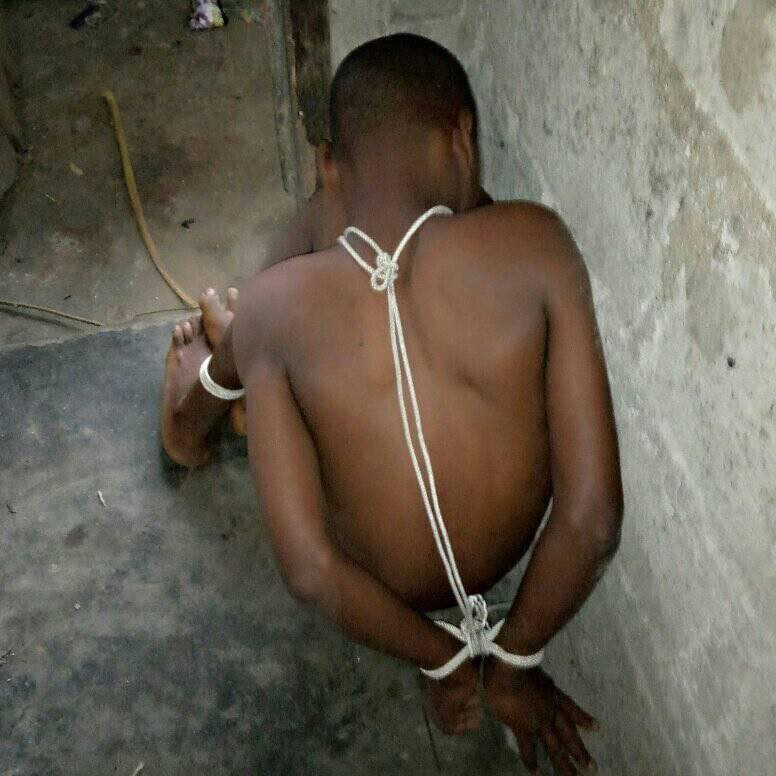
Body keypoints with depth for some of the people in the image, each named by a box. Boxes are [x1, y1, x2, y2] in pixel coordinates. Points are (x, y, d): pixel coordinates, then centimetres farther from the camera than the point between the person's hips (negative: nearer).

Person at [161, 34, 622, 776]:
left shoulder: (277, 307, -27)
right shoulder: (535, 243, -26)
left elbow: (307, 569, -27)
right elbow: (593, 521, -26)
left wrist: (445, 660, -10)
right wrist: (511, 662, -10)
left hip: (376, 588, -1)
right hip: (508, 566, 2)